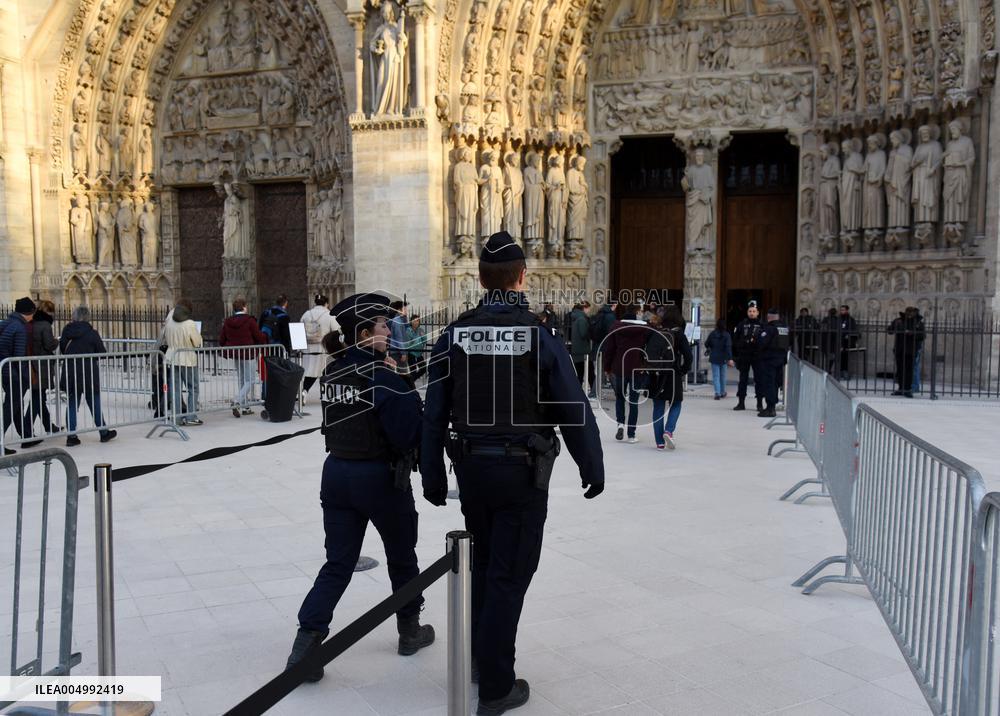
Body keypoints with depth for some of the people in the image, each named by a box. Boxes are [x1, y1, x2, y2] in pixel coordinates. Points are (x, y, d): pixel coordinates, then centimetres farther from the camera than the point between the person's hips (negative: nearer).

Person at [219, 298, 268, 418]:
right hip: (248, 354, -6)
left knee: (242, 380, 16)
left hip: (235, 355, 6)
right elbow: (259, 337, -10)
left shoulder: (227, 322, 3)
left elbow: (221, 341, 6)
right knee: (249, 381, 0)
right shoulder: (249, 320, -13)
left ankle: (245, 407, 18)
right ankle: (237, 403, -19)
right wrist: (265, 338, 12)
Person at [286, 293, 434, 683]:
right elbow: (410, 435, -21)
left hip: (336, 473, 6)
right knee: (401, 555, 17)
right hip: (381, 477, -6)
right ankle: (410, 630, 33)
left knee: (338, 564, 10)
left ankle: (306, 644, 0)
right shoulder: (383, 376, -18)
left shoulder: (331, 372, 4)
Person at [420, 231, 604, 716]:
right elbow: (573, 410, -9)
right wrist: (592, 468, 4)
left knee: (483, 563, 22)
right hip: (522, 471, -4)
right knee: (508, 575, 4)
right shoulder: (538, 337, -11)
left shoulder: (454, 336, -1)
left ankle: (481, 659, 36)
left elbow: (434, 413, 0)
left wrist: (433, 476, 9)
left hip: (471, 467, 4)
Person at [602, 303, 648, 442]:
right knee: (634, 402, 7)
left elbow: (609, 349, -2)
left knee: (619, 397, 19)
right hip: (638, 370, 0)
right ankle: (631, 435, 7)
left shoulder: (616, 326, -4)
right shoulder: (645, 328, -4)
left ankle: (620, 423, -3)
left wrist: (607, 367, 8)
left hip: (619, 369, 0)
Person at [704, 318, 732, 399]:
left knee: (716, 376, 0)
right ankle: (722, 392, 27)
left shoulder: (712, 334, -5)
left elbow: (706, 344, 3)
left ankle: (717, 393, -13)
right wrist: (730, 358, -21)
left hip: (714, 358, 0)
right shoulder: (727, 335, -9)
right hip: (723, 358, 0)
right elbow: (728, 347, -16)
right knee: (722, 375, 15)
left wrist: (710, 349, 25)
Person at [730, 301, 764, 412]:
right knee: (743, 379, 7)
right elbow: (735, 341, 3)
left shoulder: (762, 325, 2)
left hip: (757, 356, -1)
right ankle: (741, 402, 13)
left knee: (758, 379, 3)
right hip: (743, 356, 1)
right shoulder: (742, 324, 5)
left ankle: (760, 403, 10)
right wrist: (733, 357, -1)